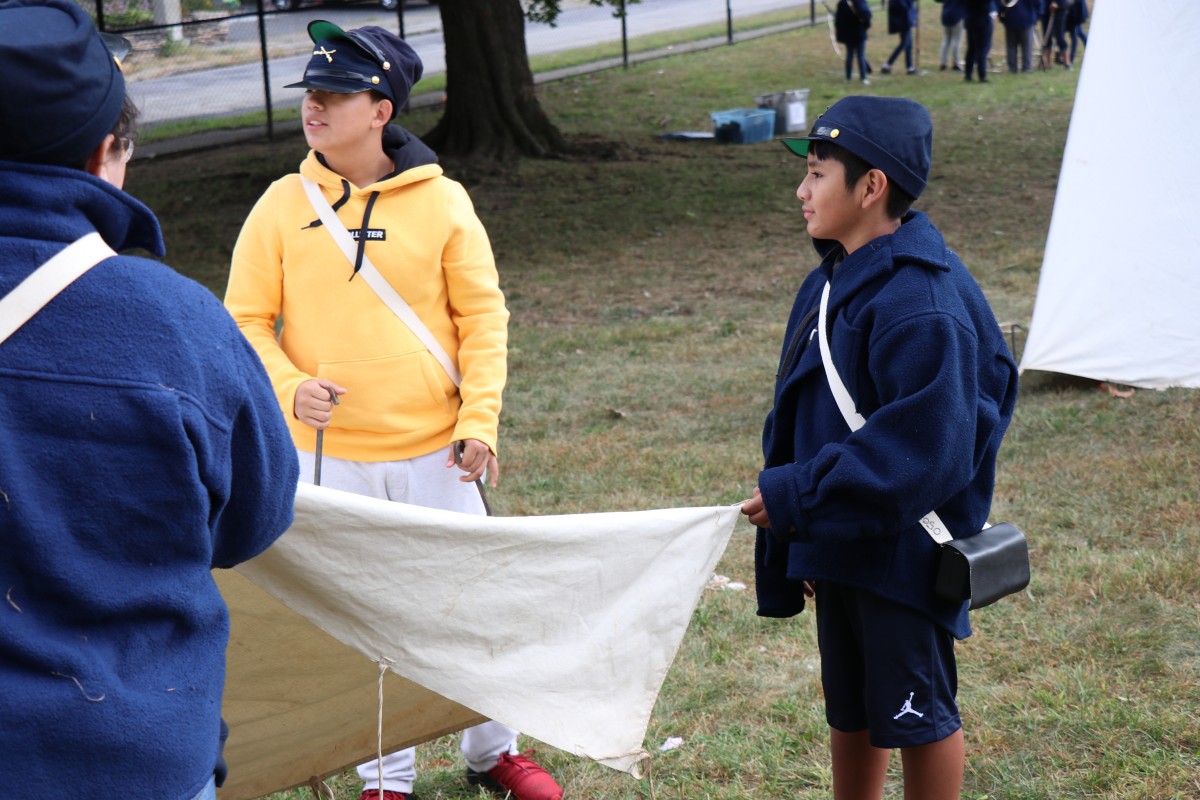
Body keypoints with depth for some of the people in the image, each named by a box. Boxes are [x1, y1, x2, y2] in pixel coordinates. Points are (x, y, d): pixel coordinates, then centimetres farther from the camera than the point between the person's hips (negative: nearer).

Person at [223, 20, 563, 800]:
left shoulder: (441, 201, -4)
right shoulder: (284, 206, -2)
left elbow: (484, 316, -1)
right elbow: (246, 320, 1)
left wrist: (479, 420, -8)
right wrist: (288, 387, -17)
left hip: (433, 449, -1)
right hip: (329, 455, 1)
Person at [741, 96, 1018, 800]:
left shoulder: (920, 304, -23)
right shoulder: (835, 280, 7)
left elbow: (919, 450, -27)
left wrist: (796, 497, -23)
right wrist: (802, 527, 13)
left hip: (904, 551, -9)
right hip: (839, 543, 9)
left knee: (915, 713, 9)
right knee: (848, 710, 21)